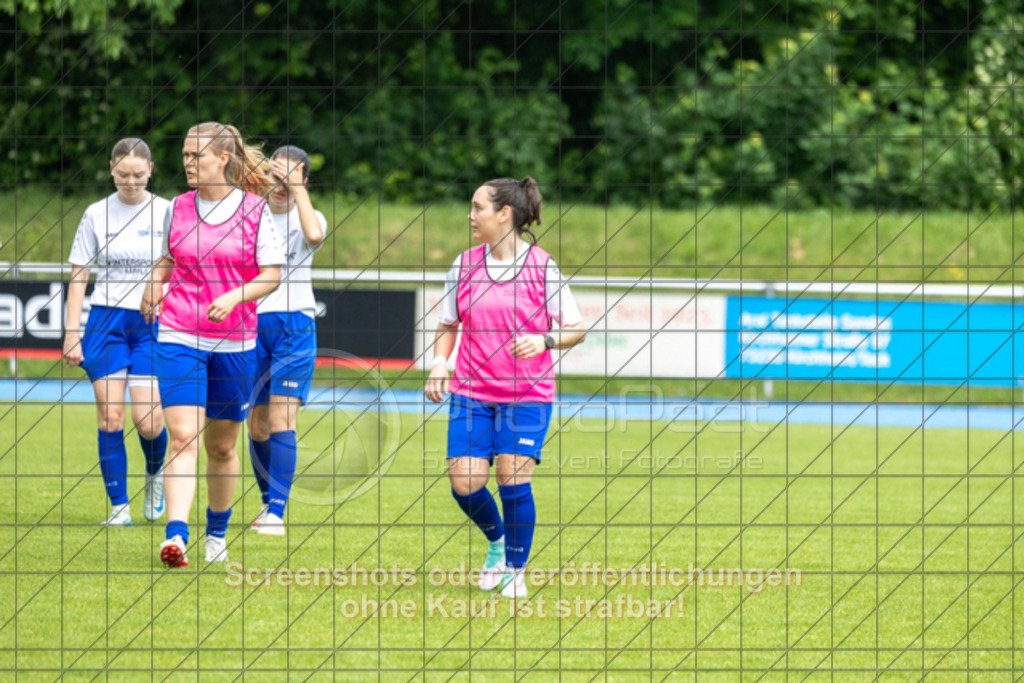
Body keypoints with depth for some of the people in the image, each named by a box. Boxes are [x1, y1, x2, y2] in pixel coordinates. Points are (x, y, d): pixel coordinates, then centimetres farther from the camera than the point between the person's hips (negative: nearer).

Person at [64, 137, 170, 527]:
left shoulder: (167, 213, 2)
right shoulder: (97, 215, 4)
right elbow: (78, 277, 6)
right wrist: (72, 333, 0)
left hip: (153, 321, -1)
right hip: (106, 318, 1)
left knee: (146, 419, -9)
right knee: (110, 416, -6)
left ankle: (156, 472, 23)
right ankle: (119, 506, 0)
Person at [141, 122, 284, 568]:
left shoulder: (254, 209, -2)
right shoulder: (179, 208, 6)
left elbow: (272, 274, -3)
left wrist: (234, 296, -20)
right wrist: (156, 281, -1)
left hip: (233, 341, -1)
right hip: (178, 337, 1)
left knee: (222, 446, 10)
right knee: (182, 436, -15)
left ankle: (217, 533, 30)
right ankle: (175, 537, -24)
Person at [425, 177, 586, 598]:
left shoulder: (542, 267, -7)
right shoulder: (464, 265, 4)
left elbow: (577, 328, -3)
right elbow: (448, 325, 16)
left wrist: (545, 341, -22)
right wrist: (439, 363, -2)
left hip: (527, 394, -3)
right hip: (471, 392, 3)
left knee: (514, 480, -13)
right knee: (464, 483, -8)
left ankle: (516, 571, 8)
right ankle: (496, 540, 24)